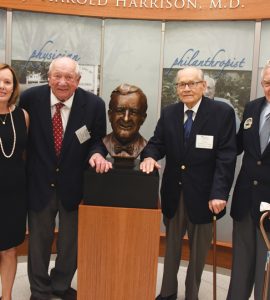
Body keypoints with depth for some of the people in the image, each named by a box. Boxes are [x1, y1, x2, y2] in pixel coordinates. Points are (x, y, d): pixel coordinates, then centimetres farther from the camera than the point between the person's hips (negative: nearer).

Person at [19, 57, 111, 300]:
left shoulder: (94, 104, -12)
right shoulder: (31, 98, -11)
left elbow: (98, 140, -2)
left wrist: (97, 153, -23)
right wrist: (23, 167, -6)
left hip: (74, 185, 0)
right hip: (39, 183, 0)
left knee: (71, 241, 19)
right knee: (39, 241, 18)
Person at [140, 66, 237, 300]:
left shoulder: (222, 112, -9)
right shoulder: (168, 113, 4)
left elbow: (226, 156, -14)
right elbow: (157, 143, 6)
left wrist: (219, 193, -21)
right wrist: (149, 156, -18)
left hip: (203, 193, -3)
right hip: (174, 192, 3)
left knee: (198, 251, 15)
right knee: (171, 246, 18)